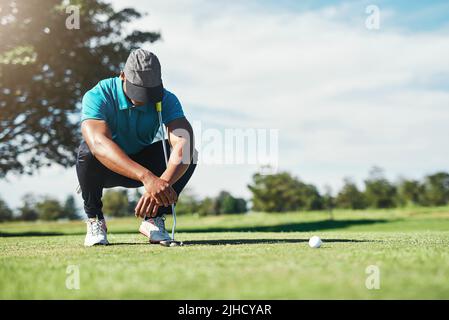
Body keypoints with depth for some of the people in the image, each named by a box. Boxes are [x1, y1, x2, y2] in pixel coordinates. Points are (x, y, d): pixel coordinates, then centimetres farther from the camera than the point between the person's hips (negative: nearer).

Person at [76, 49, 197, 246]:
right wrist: (147, 177, -59)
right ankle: (94, 220, -12)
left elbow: (184, 141, -36)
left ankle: (154, 219, -7)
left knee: (186, 153, -24)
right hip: (106, 169, -2)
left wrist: (163, 182, -56)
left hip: (143, 161, 2)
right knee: (88, 151, -36)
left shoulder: (166, 99, -19)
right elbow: (99, 143, -46)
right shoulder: (97, 97, -27)